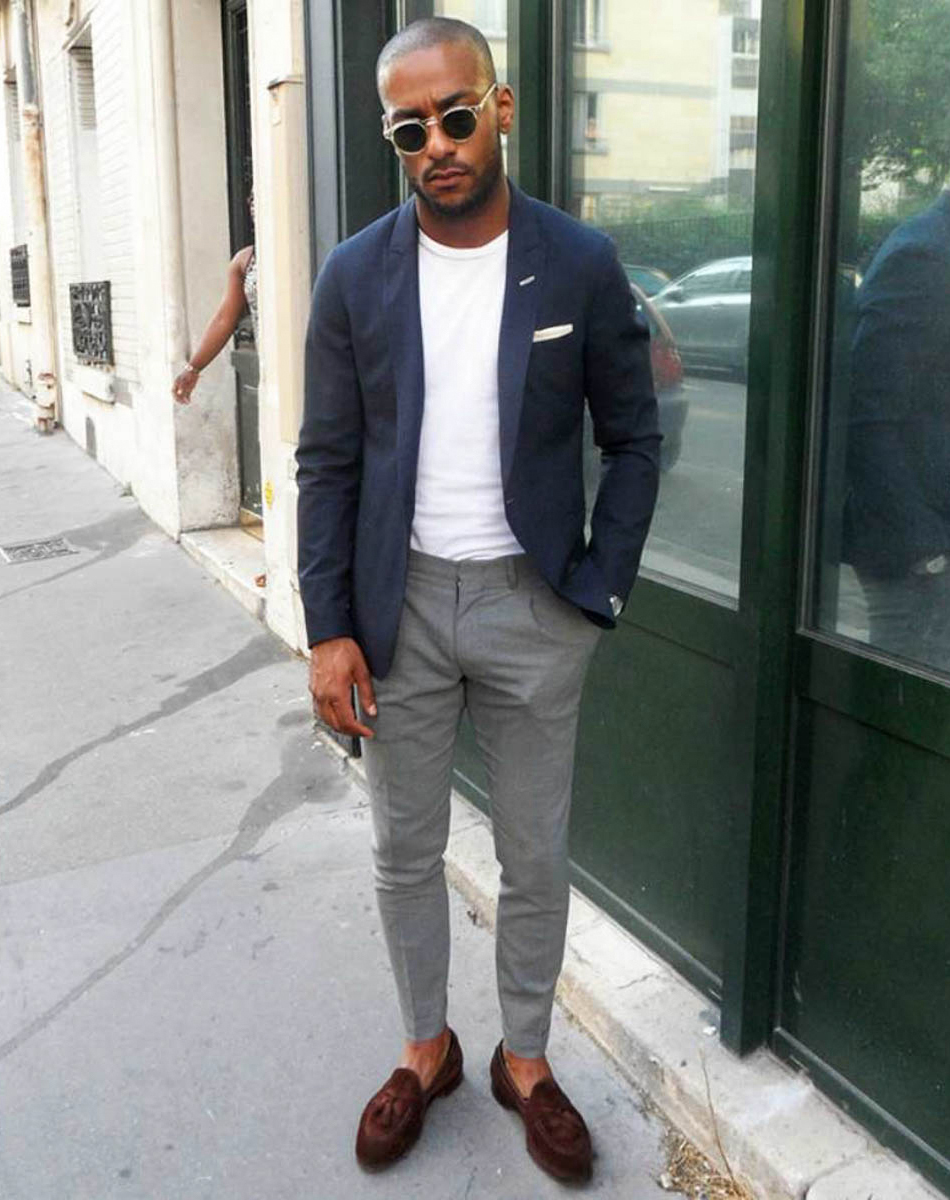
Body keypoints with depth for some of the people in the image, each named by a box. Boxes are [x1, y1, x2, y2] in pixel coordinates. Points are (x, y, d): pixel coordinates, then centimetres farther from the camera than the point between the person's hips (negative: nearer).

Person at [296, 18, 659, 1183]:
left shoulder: (582, 264, -4)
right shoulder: (354, 275, -2)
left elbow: (632, 438, 2)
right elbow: (328, 462, 0)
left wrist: (600, 588, -6)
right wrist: (328, 629, -6)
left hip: (532, 607, -1)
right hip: (398, 603, 1)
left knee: (534, 859, 11)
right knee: (404, 854, 13)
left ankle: (526, 1060, 34)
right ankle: (425, 1048, 36)